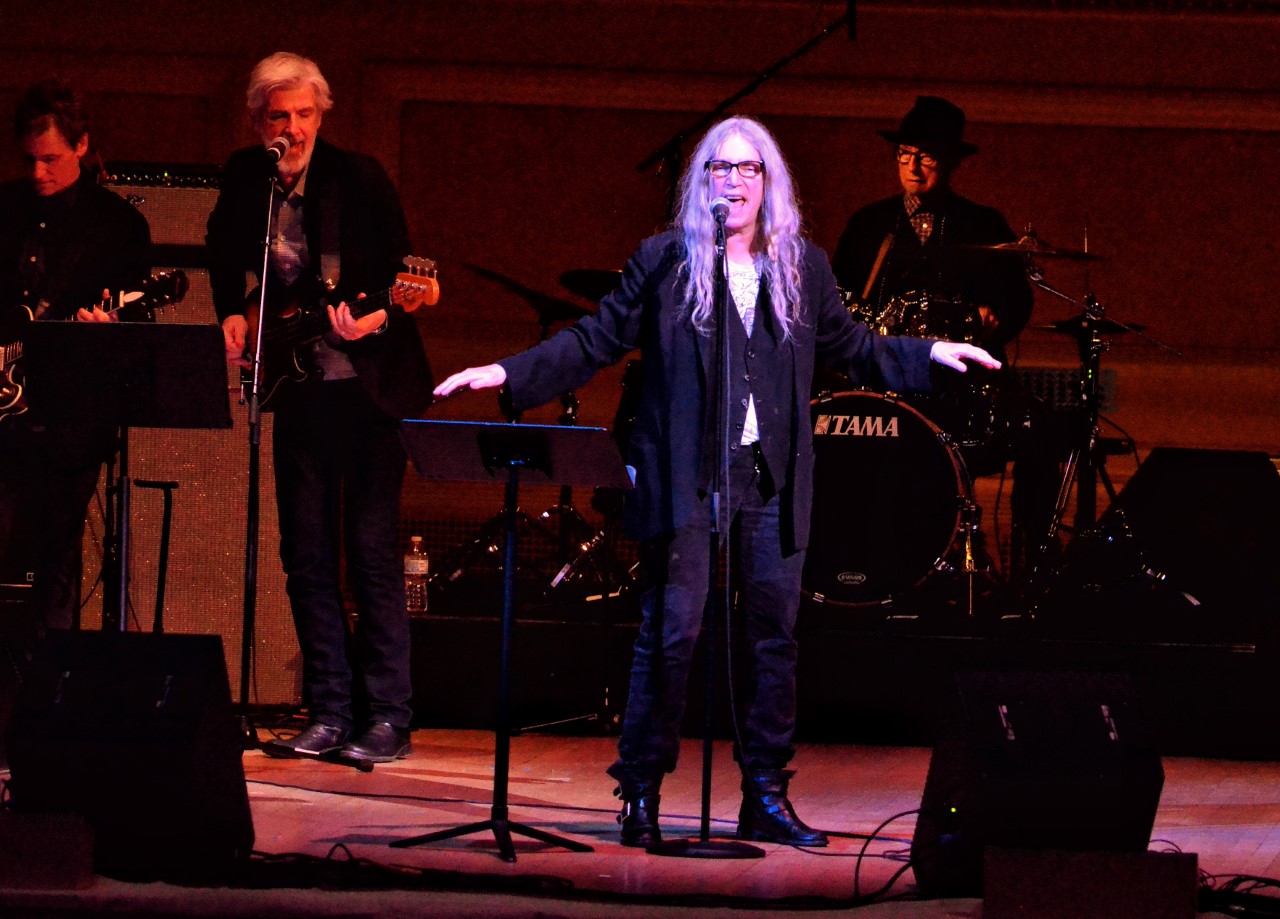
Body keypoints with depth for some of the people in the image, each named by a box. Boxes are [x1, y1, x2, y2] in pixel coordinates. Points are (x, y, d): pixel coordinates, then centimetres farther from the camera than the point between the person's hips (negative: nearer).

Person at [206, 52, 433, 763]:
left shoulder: (359, 178, -11)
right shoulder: (244, 179, 2)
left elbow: (402, 272, -13)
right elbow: (226, 260, 19)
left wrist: (376, 317, -31)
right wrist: (233, 316, 2)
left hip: (370, 379, -5)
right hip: (300, 384, 5)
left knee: (372, 548, -9)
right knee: (307, 552, 5)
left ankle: (387, 718, -6)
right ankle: (331, 714, 11)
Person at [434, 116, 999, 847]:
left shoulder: (803, 267, 10)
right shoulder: (663, 261, 2)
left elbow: (849, 347, 21)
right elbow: (595, 341, 3)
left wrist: (926, 354, 12)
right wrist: (510, 374, -6)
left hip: (772, 479, 3)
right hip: (685, 477, -3)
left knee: (776, 635, 4)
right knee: (672, 633, -6)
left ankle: (767, 797, 13)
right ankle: (641, 793, 3)